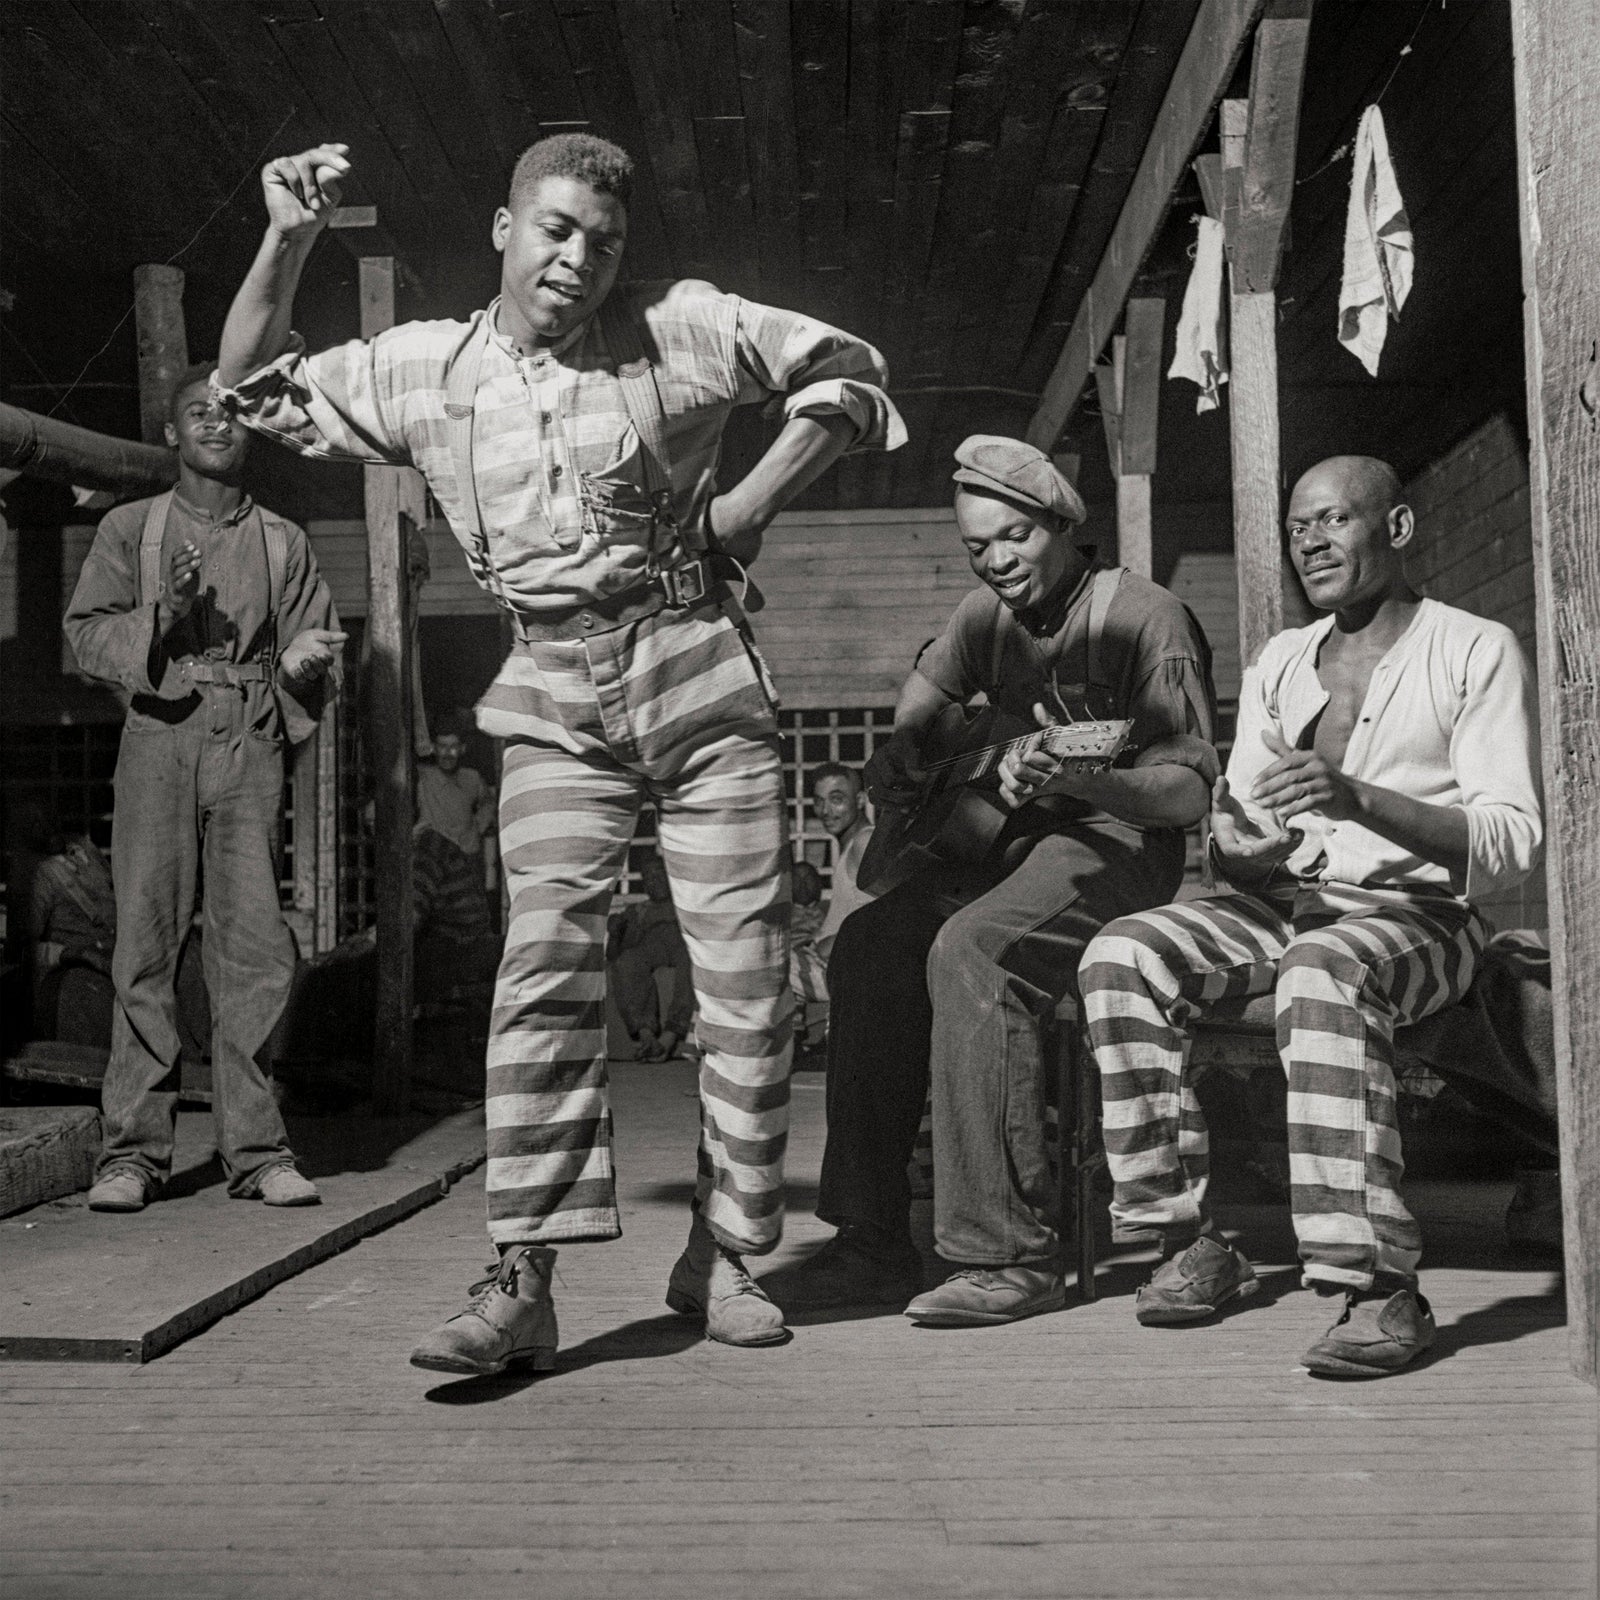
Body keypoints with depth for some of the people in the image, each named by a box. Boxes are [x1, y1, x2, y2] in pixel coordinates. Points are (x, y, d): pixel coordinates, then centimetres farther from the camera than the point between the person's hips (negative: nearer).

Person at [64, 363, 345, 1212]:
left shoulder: (282, 541, 17)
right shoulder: (129, 528, 14)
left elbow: (318, 649, 17)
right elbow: (86, 632, 7)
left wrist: (304, 664, -6)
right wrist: (162, 618, -11)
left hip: (250, 746, 1)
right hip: (158, 739, 0)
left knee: (255, 947, -5)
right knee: (145, 945, -4)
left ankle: (257, 1149, 0)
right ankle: (133, 1149, 3)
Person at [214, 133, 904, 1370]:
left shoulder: (681, 328, 1)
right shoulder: (426, 370, 8)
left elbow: (851, 374, 8)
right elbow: (255, 393, 16)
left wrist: (752, 502, -1)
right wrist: (288, 241, 3)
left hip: (702, 676, 0)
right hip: (556, 704, 1)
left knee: (748, 976, -1)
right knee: (546, 964, -15)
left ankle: (722, 1256, 14)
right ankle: (524, 1286, -15)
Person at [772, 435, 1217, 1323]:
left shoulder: (1146, 617, -10)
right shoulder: (988, 614, 12)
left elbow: (1190, 791, -15)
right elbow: (927, 687, 31)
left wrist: (1077, 781, -33)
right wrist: (899, 749, 7)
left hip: (1119, 840, -7)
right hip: (1014, 834, 7)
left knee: (970, 950, -32)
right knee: (870, 943, -15)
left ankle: (1009, 1256, -28)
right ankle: (873, 1243, -11)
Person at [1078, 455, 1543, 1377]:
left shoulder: (1477, 652, 2)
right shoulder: (1279, 664, 18)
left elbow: (1512, 846, -10)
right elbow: (1236, 849, 15)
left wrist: (1360, 800, -25)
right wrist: (1243, 846, -12)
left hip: (1420, 914, -5)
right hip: (1284, 906, 5)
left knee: (1323, 971, -39)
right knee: (1123, 957, -21)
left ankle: (1381, 1285, -36)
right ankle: (1193, 1241, -17)